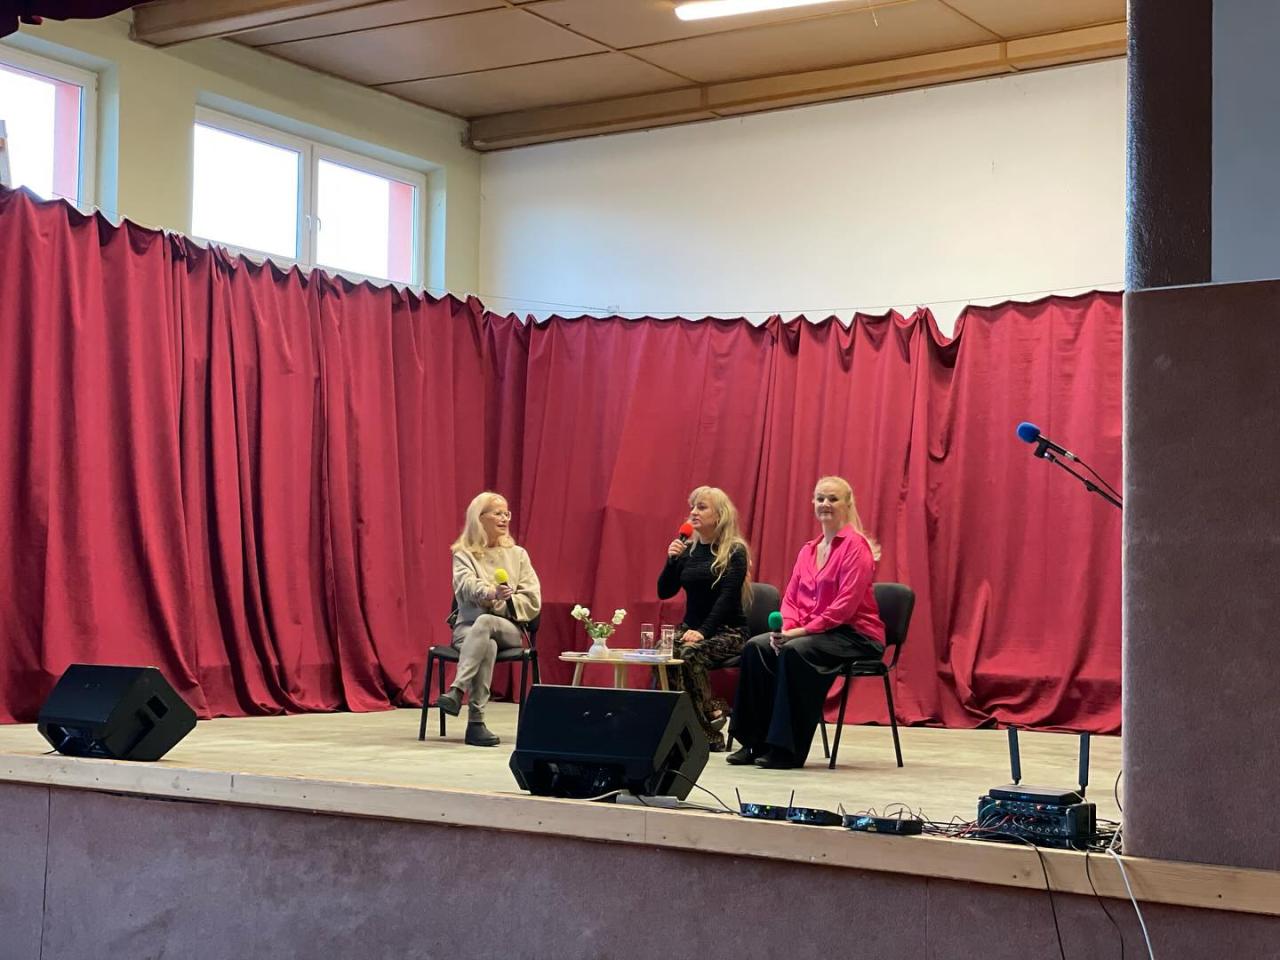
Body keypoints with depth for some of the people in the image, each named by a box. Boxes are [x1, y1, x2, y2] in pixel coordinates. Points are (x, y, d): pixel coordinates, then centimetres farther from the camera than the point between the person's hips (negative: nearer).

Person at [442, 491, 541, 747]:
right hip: (468, 627, -1)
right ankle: (475, 722, -43)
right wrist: (492, 594, -38)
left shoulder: (517, 554, 14)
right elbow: (467, 587, -16)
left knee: (484, 622, -36)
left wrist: (499, 604, -10)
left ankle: (457, 690, -48)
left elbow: (532, 601, 5)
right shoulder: (463, 554, 7)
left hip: (508, 629, 1)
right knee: (488, 645, -38)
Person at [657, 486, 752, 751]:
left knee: (688, 654, -33)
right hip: (691, 627, 5)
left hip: (727, 631, -5)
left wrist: (703, 631, -26)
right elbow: (665, 592, 8)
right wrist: (672, 560, -8)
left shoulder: (734, 551, -6)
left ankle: (707, 729, -22)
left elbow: (727, 597, -16)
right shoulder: (687, 549, 10)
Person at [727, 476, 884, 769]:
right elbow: (791, 597, 12)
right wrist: (785, 628, -9)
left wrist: (802, 630, -22)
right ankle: (756, 742, -11)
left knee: (795, 651, -33)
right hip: (813, 632, 7)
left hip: (855, 634, -7)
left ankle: (789, 749, -26)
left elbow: (846, 604, -18)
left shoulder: (856, 545, -10)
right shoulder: (808, 550, 14)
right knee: (756, 647, -15)